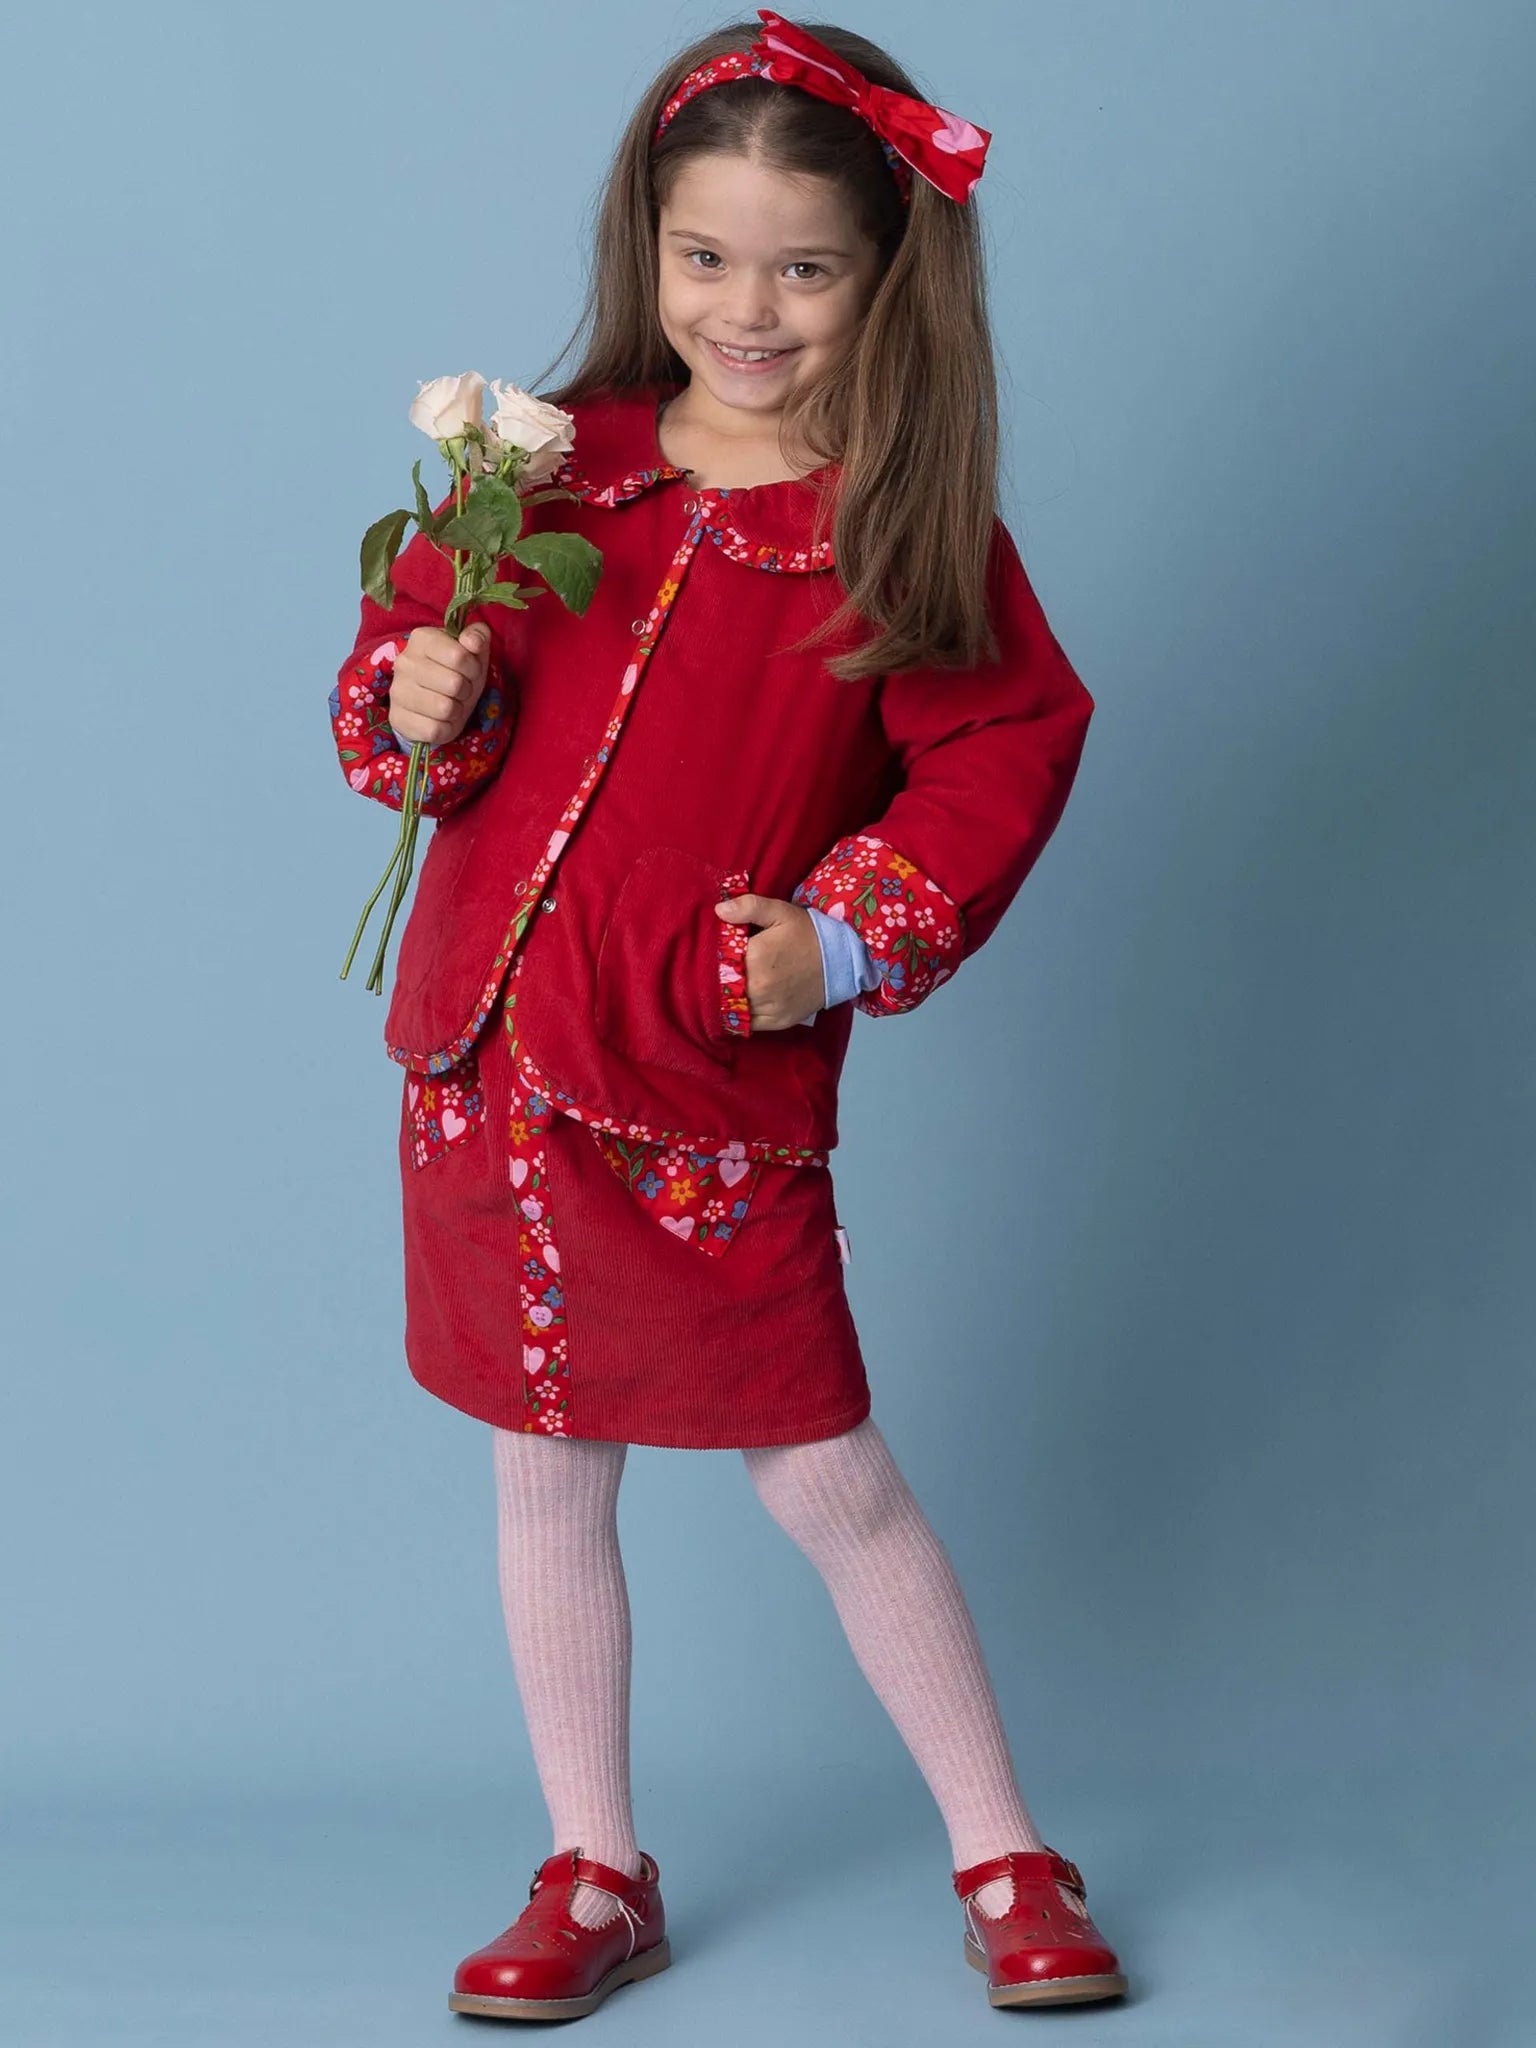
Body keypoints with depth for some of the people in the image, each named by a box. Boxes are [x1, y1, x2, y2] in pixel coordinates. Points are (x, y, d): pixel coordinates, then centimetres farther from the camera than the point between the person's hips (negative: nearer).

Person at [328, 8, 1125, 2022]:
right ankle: (596, 1874, 29)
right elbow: (415, 641, 12)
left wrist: (844, 941, -14)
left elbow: (1004, 757, -4)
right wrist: (416, 708, -11)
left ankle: (1005, 1860, 24)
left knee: (832, 1487, 5)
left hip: (715, 1103, -4)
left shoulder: (908, 534, -6)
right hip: (487, 1064, 4)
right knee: (546, 1479, 13)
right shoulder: (557, 463, 4)